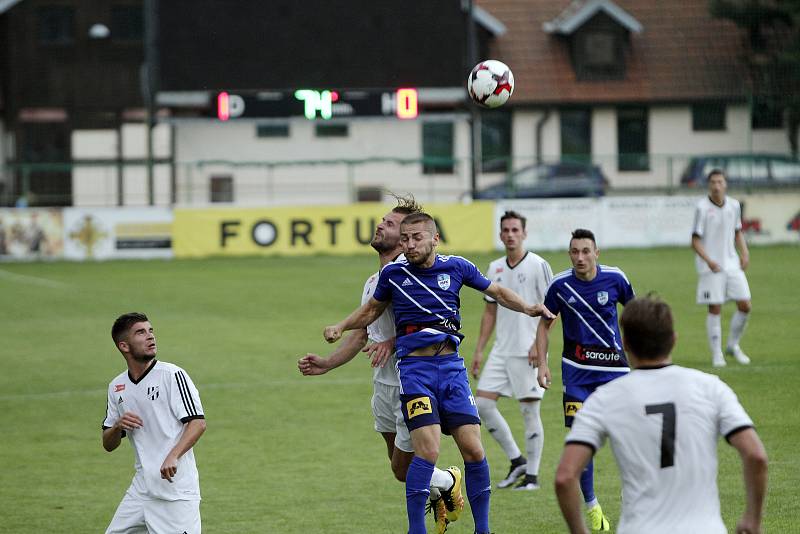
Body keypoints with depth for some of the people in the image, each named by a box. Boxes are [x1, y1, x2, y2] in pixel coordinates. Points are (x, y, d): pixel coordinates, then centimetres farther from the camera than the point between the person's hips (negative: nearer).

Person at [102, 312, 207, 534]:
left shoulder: (172, 375, -6)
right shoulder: (116, 387, 11)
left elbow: (198, 422, -14)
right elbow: (108, 445, 16)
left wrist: (173, 456, -28)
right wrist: (118, 427, -7)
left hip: (176, 487, -6)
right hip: (141, 489, 6)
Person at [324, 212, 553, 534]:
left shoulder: (456, 267, 4)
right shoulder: (393, 273, 3)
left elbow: (496, 292, 16)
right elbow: (373, 309, 20)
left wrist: (527, 308, -1)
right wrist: (341, 327, 5)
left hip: (451, 365, 2)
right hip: (414, 367, -2)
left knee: (474, 450, -4)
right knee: (427, 450, -18)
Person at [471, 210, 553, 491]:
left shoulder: (538, 265, -6)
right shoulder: (495, 268, 12)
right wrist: (479, 350, 13)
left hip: (528, 352, -6)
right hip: (501, 350, 6)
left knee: (530, 411, -2)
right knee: (482, 403, -1)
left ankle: (532, 475, 6)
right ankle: (516, 460, 11)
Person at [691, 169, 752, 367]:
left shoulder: (734, 205, 4)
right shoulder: (702, 208, -11)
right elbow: (695, 240, -9)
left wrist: (744, 253, 4)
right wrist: (709, 261, -21)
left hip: (732, 263, 5)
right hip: (711, 267, -5)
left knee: (745, 305, 1)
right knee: (715, 309, -3)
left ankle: (733, 346, 21)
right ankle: (716, 354, 8)